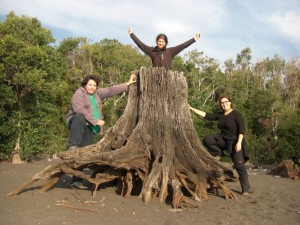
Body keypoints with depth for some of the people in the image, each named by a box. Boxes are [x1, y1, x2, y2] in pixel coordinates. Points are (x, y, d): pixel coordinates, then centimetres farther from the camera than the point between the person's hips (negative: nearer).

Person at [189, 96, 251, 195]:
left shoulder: (236, 114, -10)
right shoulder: (220, 115, 7)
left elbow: (242, 129, -15)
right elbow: (206, 115, 3)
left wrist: (239, 142, -24)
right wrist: (192, 109, -1)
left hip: (235, 142, -5)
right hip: (223, 140, 5)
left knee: (239, 165, -6)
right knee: (207, 139, -18)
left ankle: (246, 188, 10)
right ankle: (219, 153, 4)